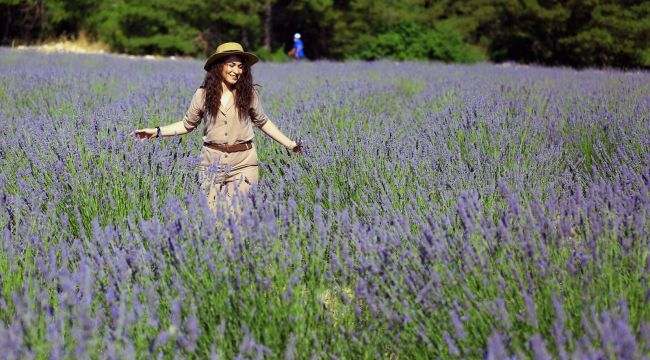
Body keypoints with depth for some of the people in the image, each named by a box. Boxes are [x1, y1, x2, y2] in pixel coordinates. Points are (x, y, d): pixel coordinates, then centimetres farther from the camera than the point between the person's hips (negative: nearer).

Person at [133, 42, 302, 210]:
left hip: (243, 163, -1)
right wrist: (157, 131, 1)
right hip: (212, 161, 1)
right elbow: (187, 124, 10)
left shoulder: (248, 94, -1)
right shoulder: (203, 95, 0)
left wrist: (289, 144, 12)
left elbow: (263, 122, 13)